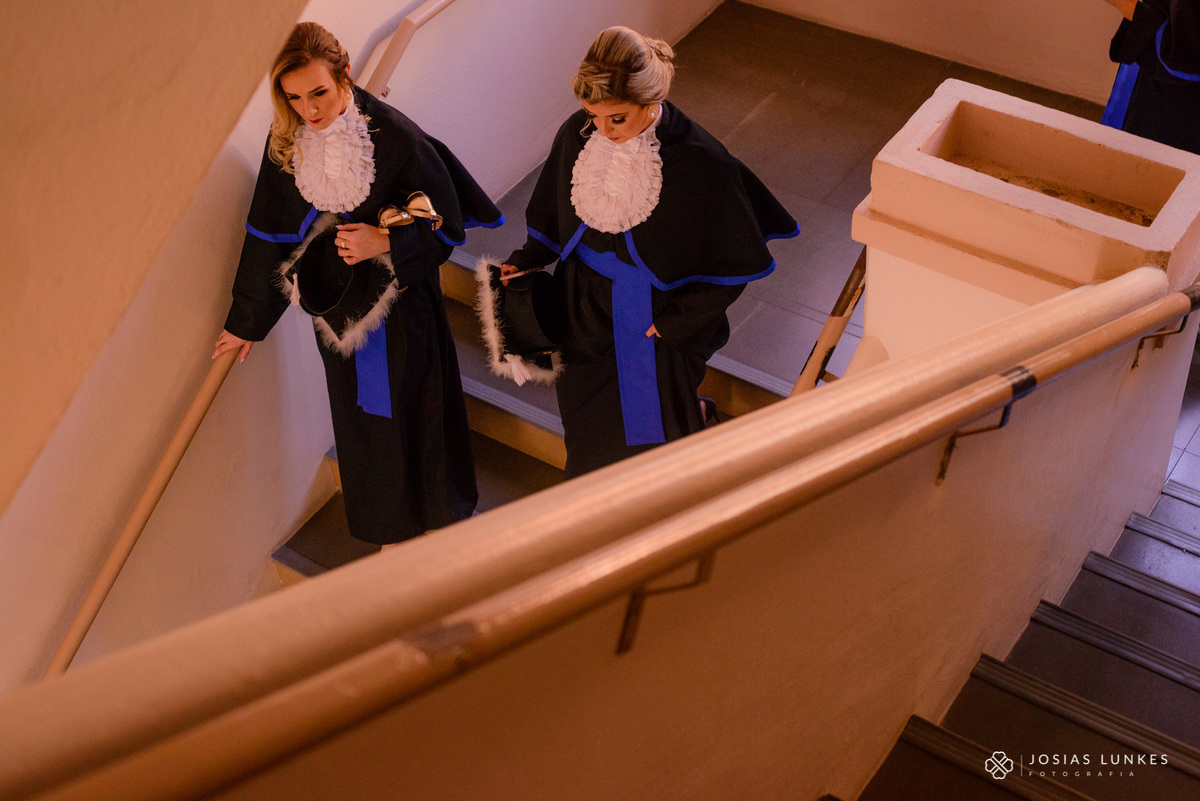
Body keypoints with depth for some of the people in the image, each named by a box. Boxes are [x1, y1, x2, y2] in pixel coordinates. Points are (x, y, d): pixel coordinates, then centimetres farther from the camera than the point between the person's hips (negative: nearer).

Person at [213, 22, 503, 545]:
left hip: (401, 303, -4)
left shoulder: (394, 136, -21)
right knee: (364, 418, 16)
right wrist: (247, 321, 8)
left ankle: (443, 515, 38)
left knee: (415, 405, 13)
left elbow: (446, 221, -11)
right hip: (339, 306, 4)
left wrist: (384, 242, -26)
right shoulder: (286, 143, -9)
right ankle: (394, 527, 38)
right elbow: (268, 235, 2)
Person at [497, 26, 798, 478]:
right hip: (584, 317, 5)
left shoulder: (700, 164, -28)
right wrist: (530, 258, -5)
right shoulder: (577, 135, -14)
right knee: (587, 435, 25)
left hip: (655, 327, -4)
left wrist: (677, 318, -16)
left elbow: (735, 261, -16)